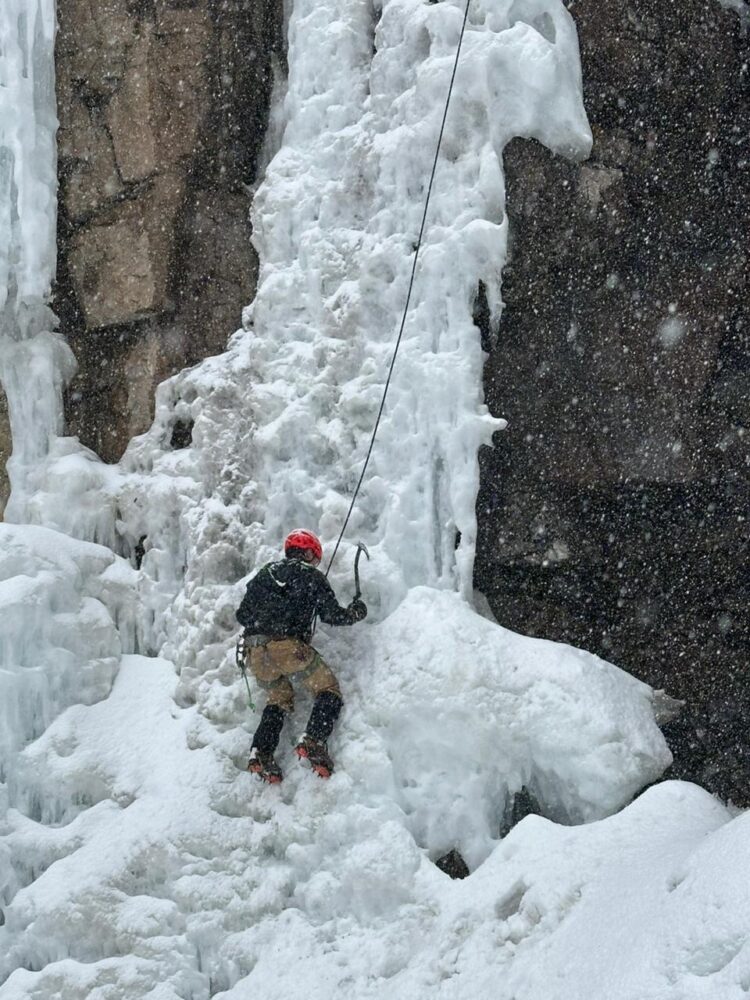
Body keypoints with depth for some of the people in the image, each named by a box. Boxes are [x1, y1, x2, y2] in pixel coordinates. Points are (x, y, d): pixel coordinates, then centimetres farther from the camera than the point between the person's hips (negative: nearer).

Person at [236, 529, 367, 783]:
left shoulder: (264, 574, 23)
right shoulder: (310, 576, 9)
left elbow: (242, 615, 24)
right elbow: (332, 614, 8)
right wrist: (356, 612, 27)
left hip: (254, 651, 6)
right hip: (288, 647, -6)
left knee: (280, 699, 24)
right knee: (328, 689, 8)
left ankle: (260, 753, 7)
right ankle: (313, 741, -16)